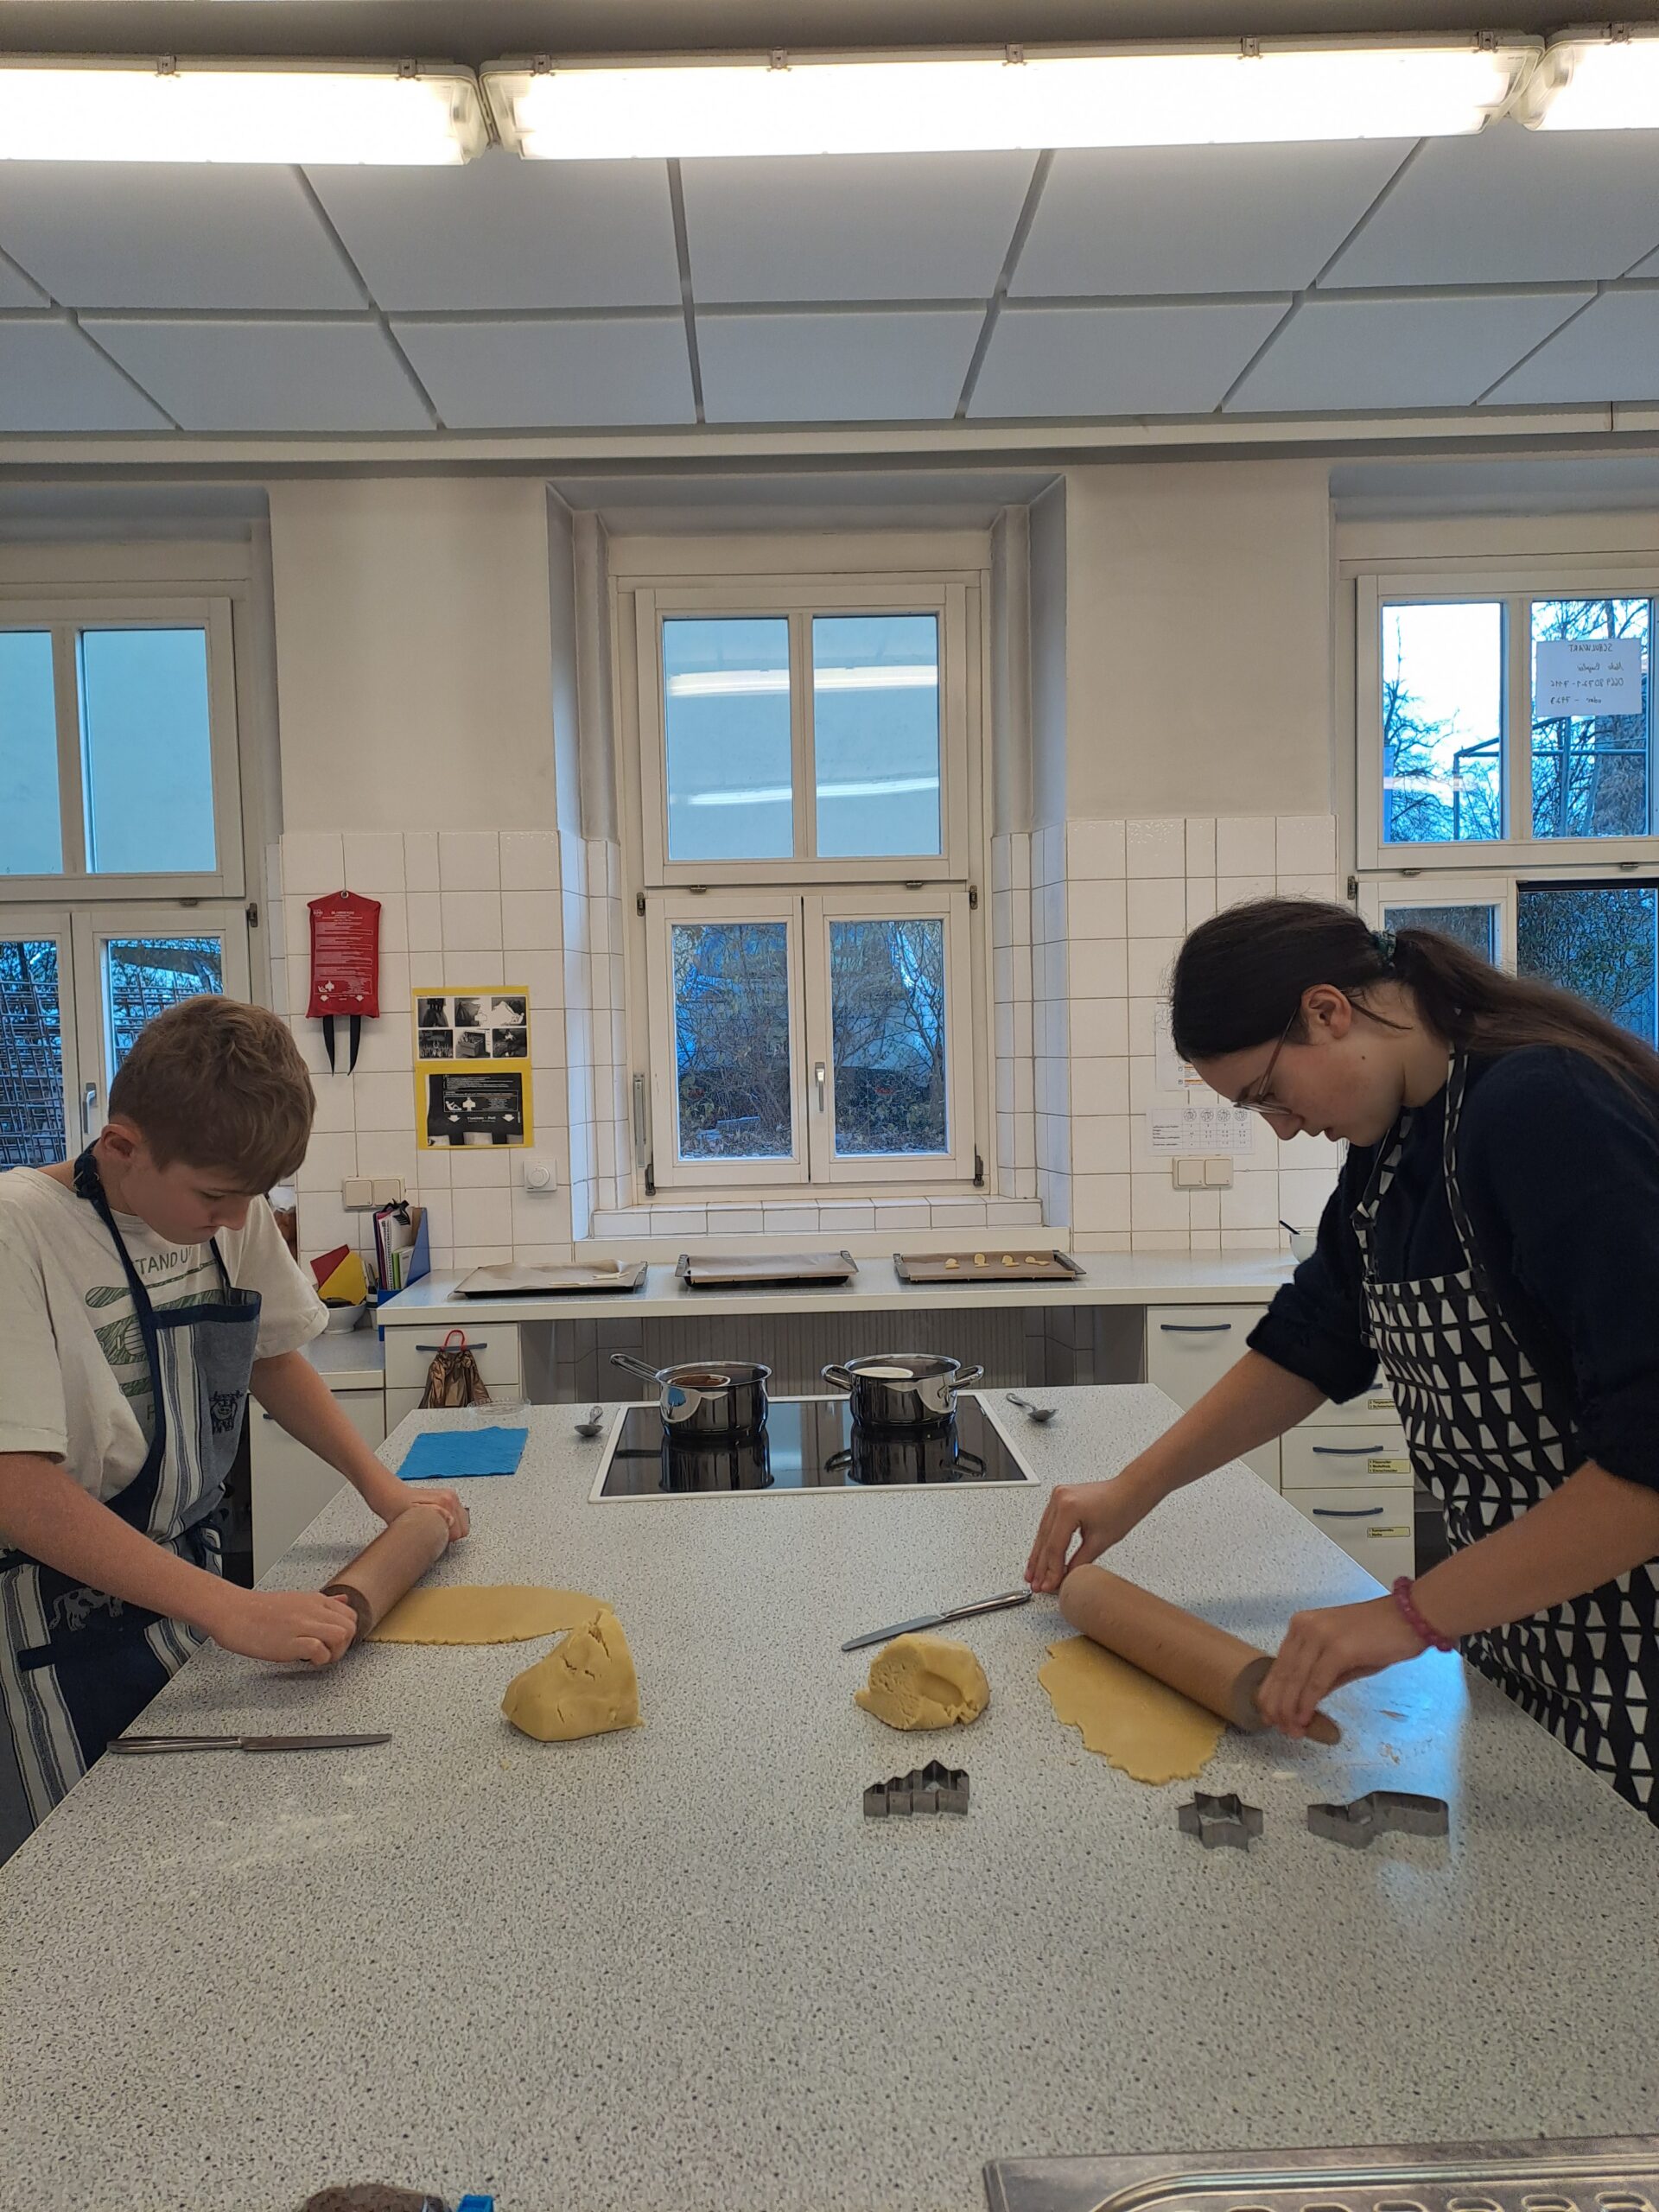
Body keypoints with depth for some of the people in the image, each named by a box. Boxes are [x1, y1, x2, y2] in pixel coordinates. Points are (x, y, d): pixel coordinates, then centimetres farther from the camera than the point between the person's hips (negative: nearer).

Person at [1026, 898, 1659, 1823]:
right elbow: (1314, 1344, 13)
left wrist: (1412, 1614, -25)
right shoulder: (1396, 1136, 3)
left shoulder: (1554, 1112, -24)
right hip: (1517, 1630, 8)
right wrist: (1133, 1491, 8)